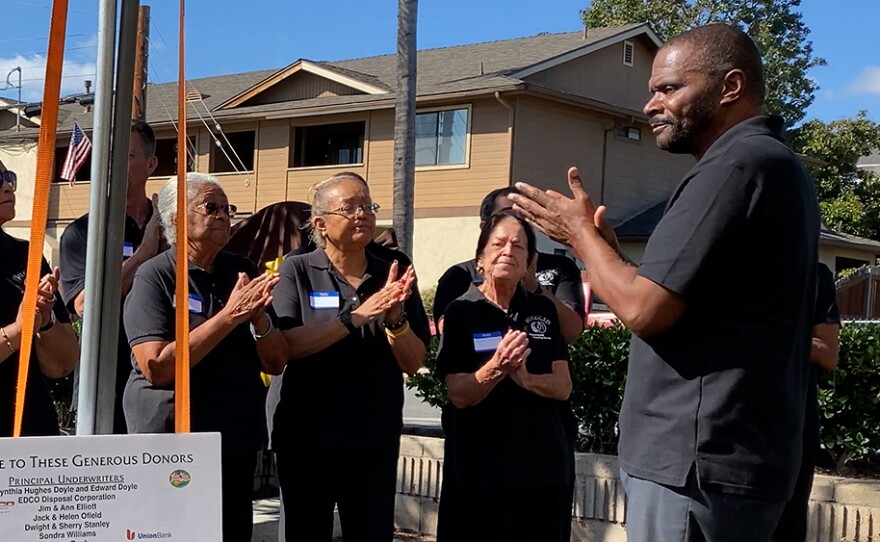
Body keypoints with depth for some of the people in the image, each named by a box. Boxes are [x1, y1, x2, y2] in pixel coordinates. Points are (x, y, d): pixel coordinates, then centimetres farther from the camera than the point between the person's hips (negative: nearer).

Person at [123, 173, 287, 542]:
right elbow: (156, 367, -20)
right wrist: (229, 317, -21)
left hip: (237, 440, 5)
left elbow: (276, 364, 6)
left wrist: (259, 318, -14)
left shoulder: (243, 272, 6)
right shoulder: (154, 276, -9)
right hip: (170, 442, -5)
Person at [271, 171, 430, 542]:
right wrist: (356, 317, -23)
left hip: (376, 438, 2)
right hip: (307, 436, -2)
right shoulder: (297, 271, -1)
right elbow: (285, 344, -15)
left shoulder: (393, 277, 6)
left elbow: (413, 363, 2)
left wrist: (395, 318, -16)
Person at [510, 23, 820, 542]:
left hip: (699, 462, -10)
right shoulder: (774, 163, 16)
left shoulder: (736, 165, -16)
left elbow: (644, 309, -20)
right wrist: (604, 246, 11)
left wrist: (580, 231, -4)